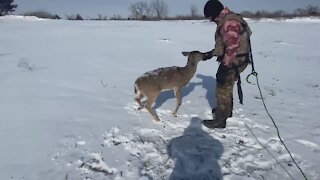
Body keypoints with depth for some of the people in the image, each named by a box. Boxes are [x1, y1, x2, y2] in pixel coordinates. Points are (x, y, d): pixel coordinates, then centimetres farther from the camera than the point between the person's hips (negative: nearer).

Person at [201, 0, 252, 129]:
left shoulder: (229, 23, -22)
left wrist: (225, 66, -29)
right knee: (226, 86, 24)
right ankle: (227, 110, 42)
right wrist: (211, 53, 20)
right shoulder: (225, 20, 12)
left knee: (222, 90, -2)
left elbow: (232, 47, -30)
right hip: (231, 60, 11)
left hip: (234, 61, -10)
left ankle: (220, 121, 8)